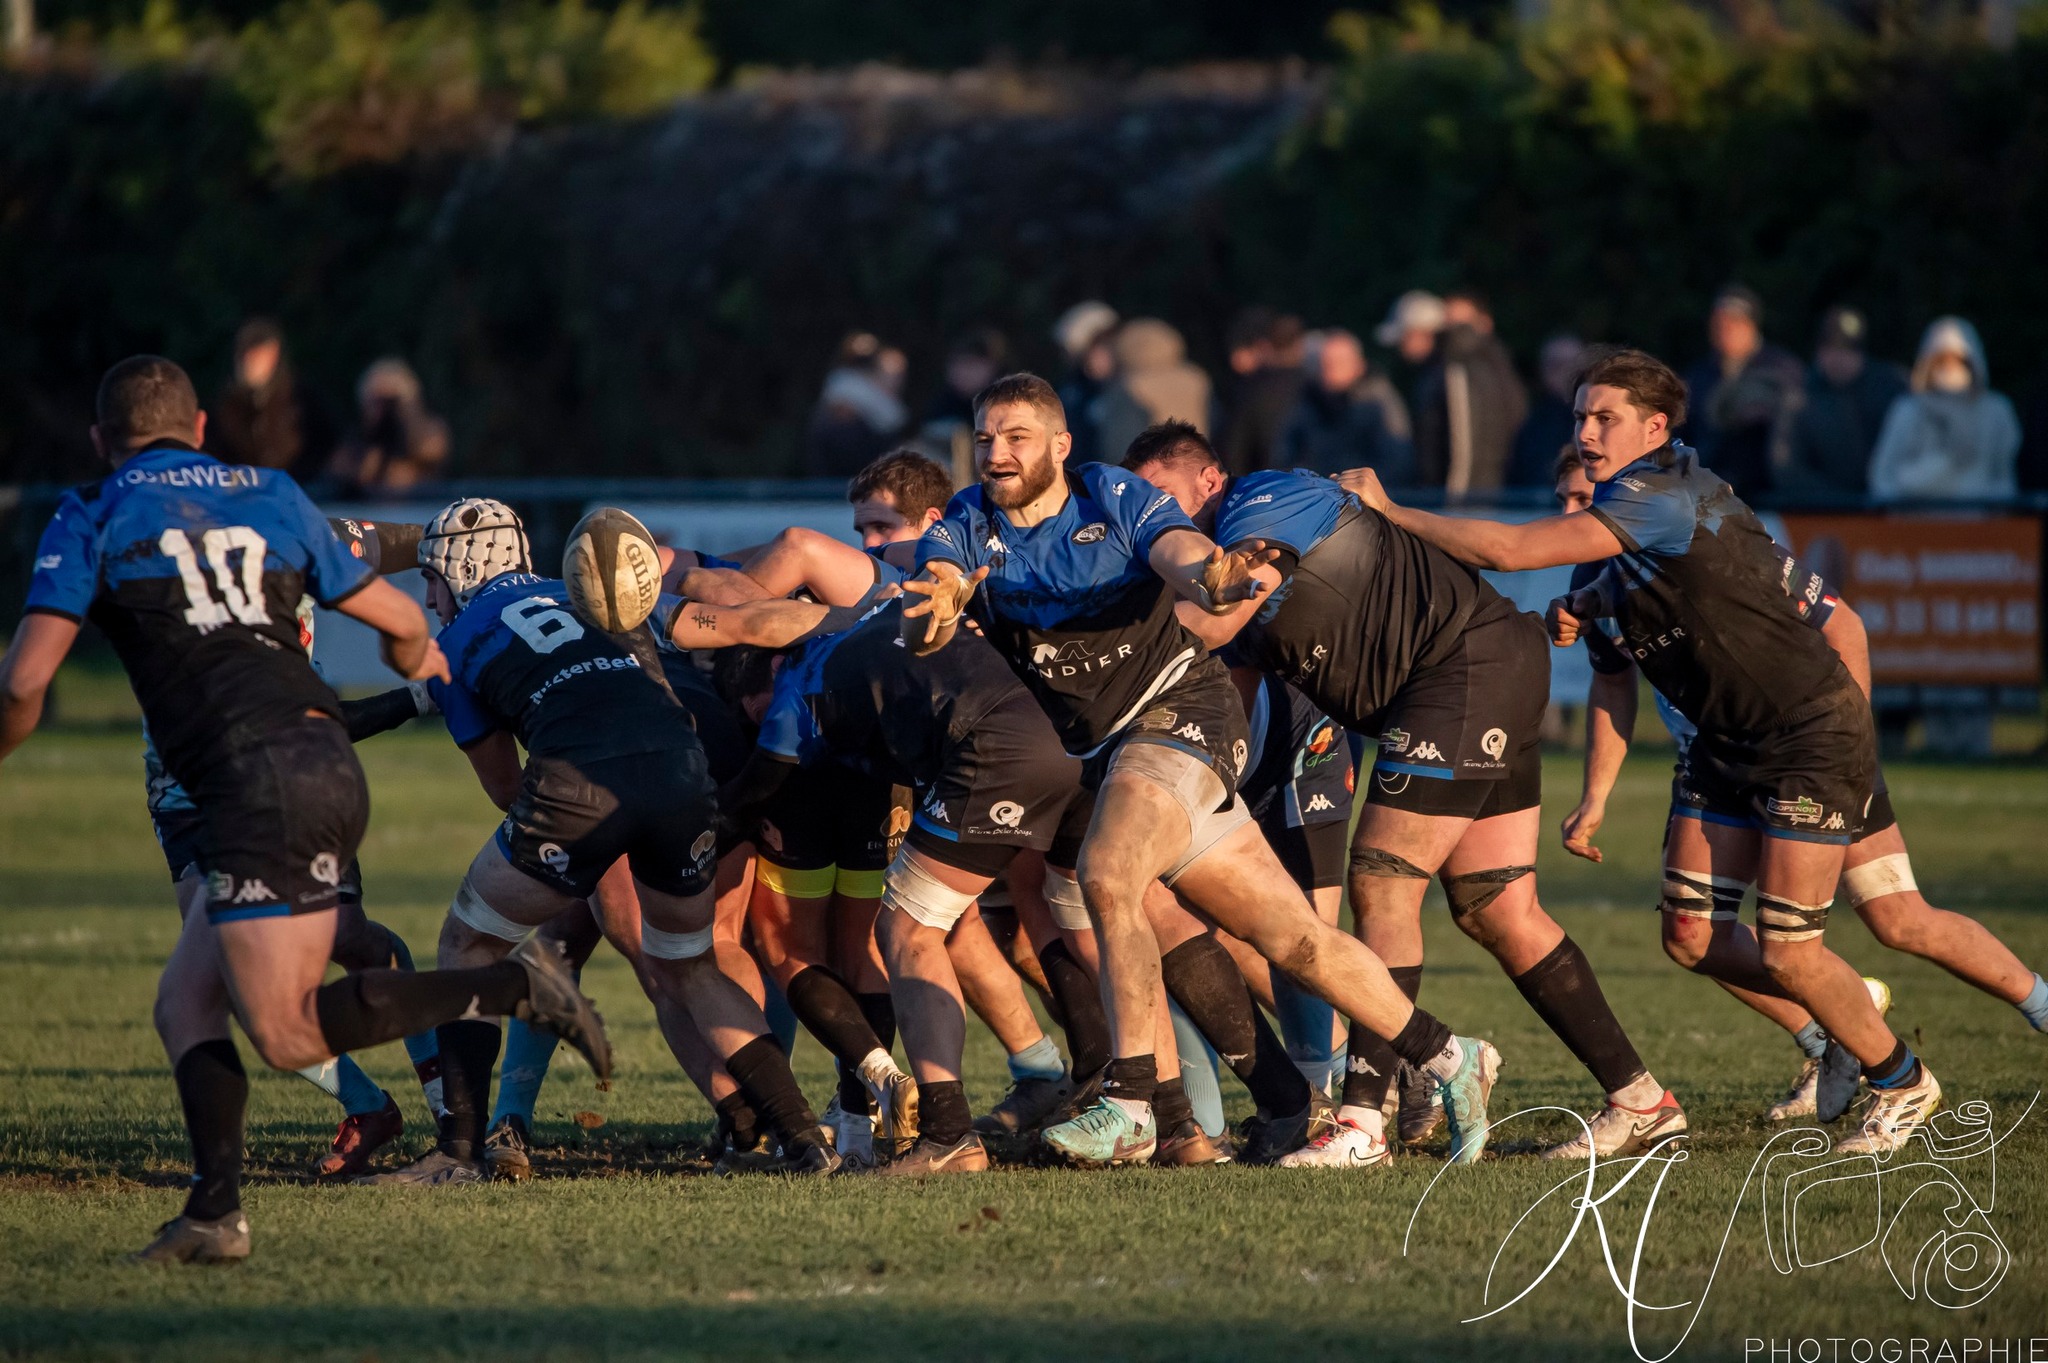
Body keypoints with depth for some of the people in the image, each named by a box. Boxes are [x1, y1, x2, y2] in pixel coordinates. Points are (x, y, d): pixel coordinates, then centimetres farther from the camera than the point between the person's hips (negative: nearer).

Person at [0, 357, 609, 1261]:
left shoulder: (92, 519, 7)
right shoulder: (270, 497, 21)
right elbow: (400, 621, 27)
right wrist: (418, 662, 51)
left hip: (258, 783, -7)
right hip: (327, 759, 7)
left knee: (290, 1036, -9)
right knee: (191, 990, 16)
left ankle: (514, 988, -18)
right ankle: (215, 1211, 4)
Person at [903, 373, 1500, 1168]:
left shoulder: (1117, 500, -6)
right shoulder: (965, 530, 1)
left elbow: (1184, 562, -22)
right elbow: (921, 629, -15)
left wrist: (1211, 580, -47)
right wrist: (930, 615, -40)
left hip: (1180, 710, -4)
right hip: (1100, 751, 4)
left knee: (1106, 874, -29)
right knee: (1290, 936, 4)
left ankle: (1130, 1108, -25)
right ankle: (1445, 1058, 16)